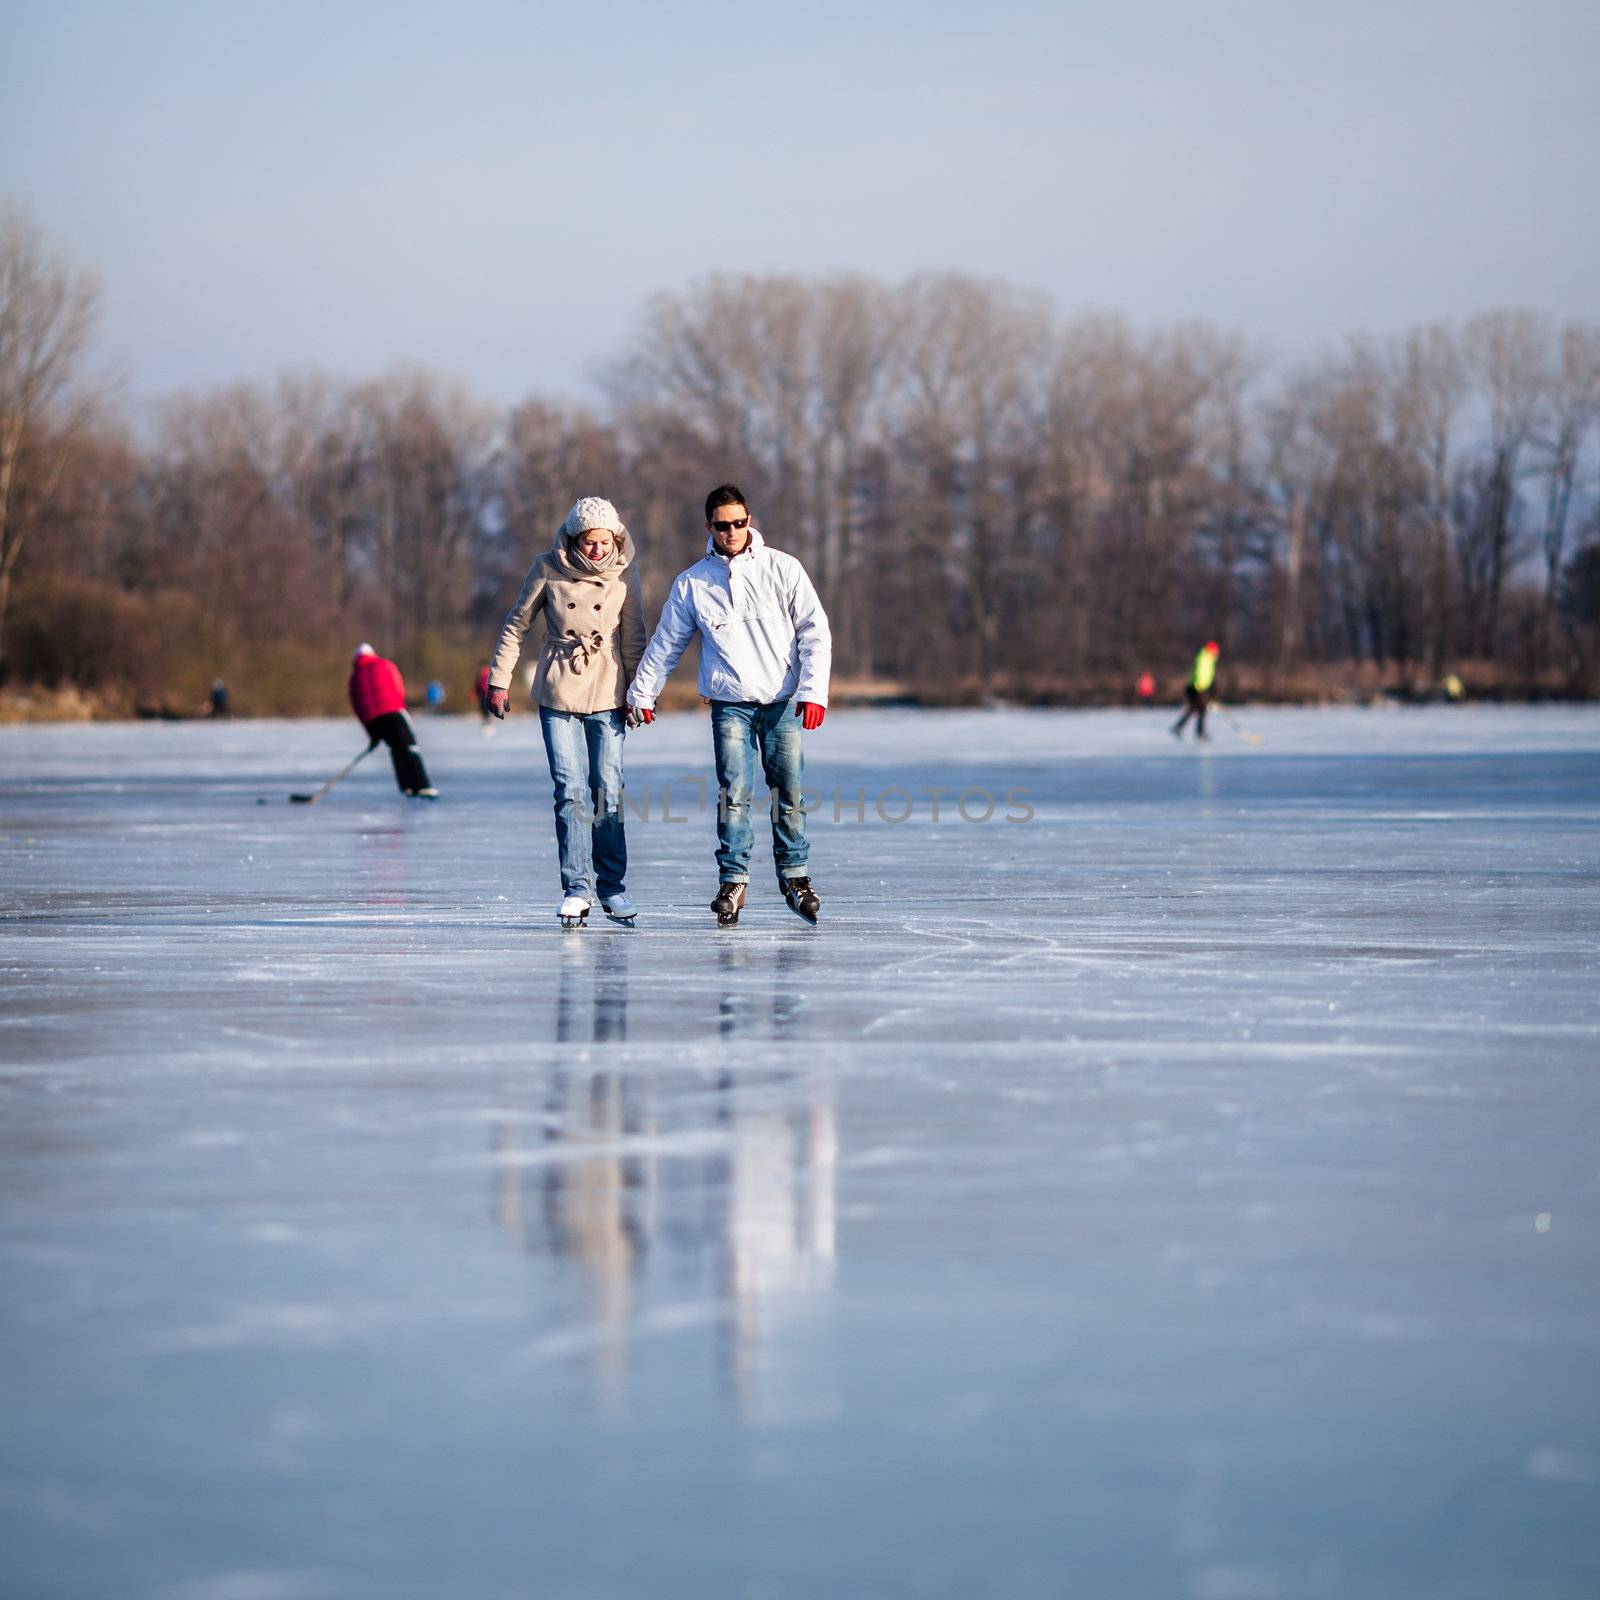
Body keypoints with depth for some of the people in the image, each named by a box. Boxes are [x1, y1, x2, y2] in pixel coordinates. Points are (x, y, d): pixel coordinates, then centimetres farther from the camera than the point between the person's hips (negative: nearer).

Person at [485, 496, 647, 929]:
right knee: (571, 791, -7)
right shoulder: (548, 569, -7)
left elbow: (634, 638, 5)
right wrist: (499, 680, 3)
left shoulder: (624, 572, -3)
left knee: (608, 792, -1)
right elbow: (516, 625, 3)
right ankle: (576, 890, -2)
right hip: (559, 693, -1)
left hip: (607, 693, 1)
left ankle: (612, 888, 10)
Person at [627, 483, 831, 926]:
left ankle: (795, 876, 16)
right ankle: (733, 881, -3)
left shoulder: (782, 569, 1)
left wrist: (813, 691, -9)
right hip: (730, 704, 0)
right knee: (734, 794, -10)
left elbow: (815, 632, 0)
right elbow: (666, 642, 14)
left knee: (790, 794, 1)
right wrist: (642, 692, 16)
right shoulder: (692, 583, 5)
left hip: (783, 704, 0)